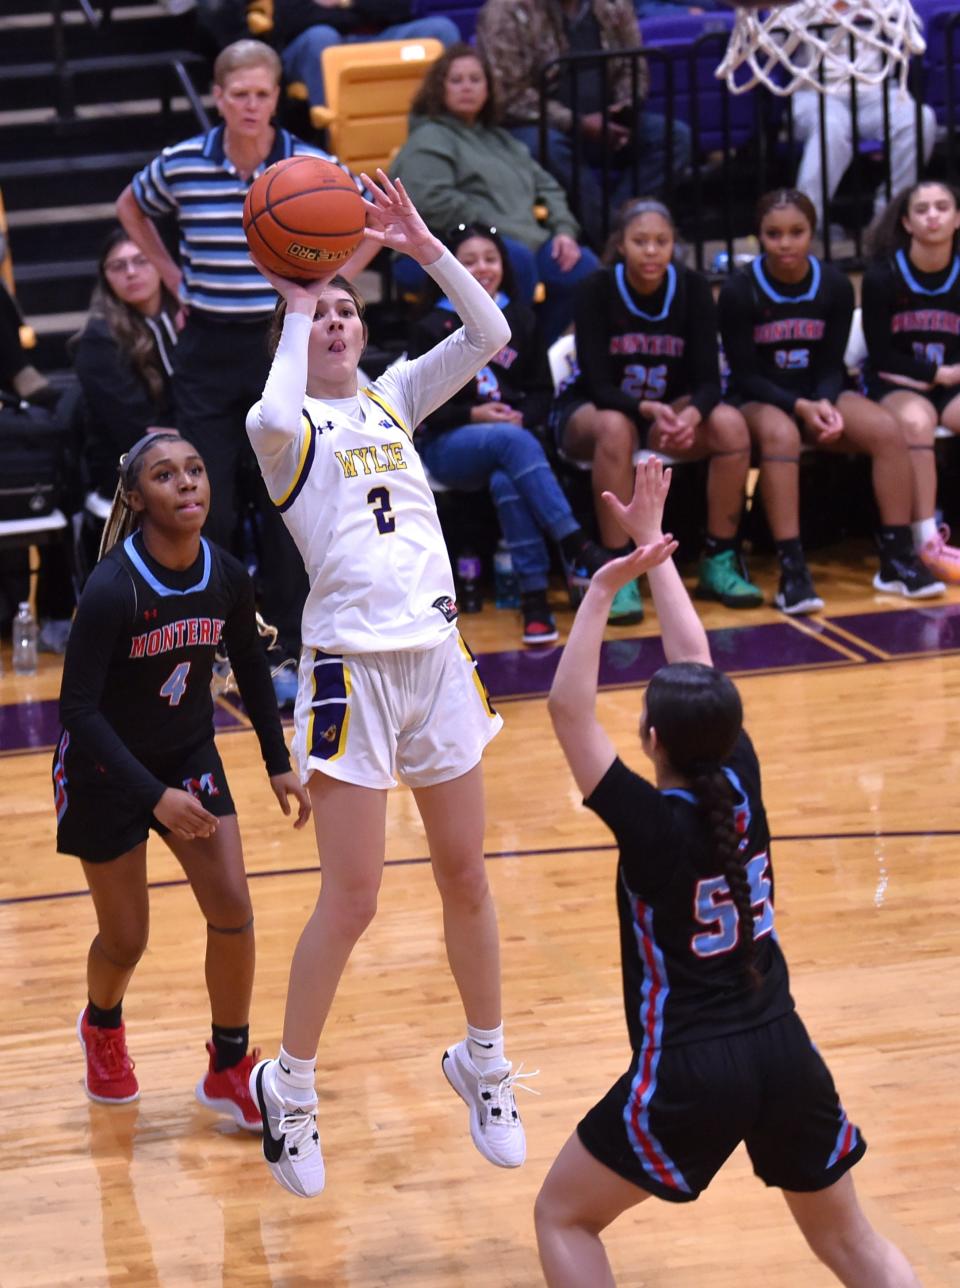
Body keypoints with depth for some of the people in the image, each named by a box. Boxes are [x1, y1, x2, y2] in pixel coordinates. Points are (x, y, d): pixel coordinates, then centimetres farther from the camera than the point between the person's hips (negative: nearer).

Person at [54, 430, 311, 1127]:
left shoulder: (228, 578, -12)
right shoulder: (112, 588, -28)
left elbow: (252, 670, 7)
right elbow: (79, 709, -26)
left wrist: (280, 764, 4)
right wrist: (154, 796, -32)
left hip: (189, 755, 4)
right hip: (106, 770, -4)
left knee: (233, 914, -5)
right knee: (126, 939, 6)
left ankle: (230, 1069, 13)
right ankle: (102, 1028, 40)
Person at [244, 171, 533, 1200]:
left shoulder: (393, 397, 12)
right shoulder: (287, 421, -3)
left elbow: (489, 335, 1)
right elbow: (274, 422, -29)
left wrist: (422, 247, -8)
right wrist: (292, 307, -17)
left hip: (436, 654, 5)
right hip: (352, 664, -5)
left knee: (465, 879, 13)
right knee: (350, 901, -3)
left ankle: (483, 1062, 30)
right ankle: (289, 1084, 14)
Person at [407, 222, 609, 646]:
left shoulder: (521, 320, 13)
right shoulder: (433, 328, 5)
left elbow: (542, 393, 12)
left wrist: (522, 417, -10)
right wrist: (473, 415, -14)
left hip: (513, 437, 2)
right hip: (448, 447, -2)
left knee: (506, 481, -36)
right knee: (513, 442, -37)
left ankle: (535, 595, -39)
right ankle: (577, 550, -44)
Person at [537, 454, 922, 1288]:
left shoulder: (651, 823, -14)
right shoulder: (742, 783, -2)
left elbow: (567, 709, -14)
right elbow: (699, 667, 10)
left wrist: (605, 588, -17)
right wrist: (655, 550, 17)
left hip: (688, 1072, -5)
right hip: (787, 1057, 5)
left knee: (564, 1218, 16)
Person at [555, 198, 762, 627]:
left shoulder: (692, 289, -8)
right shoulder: (597, 291, -16)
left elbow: (708, 379, -13)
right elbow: (598, 385, -21)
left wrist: (690, 415, -36)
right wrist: (649, 410, -41)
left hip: (668, 408, 3)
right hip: (588, 413, -3)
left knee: (730, 424, -26)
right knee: (616, 428, -39)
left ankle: (719, 562, -15)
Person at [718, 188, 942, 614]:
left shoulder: (835, 286, -3)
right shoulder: (739, 291, -12)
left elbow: (831, 365, 0)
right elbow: (745, 374, -11)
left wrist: (825, 405, -21)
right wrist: (799, 407, -24)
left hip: (819, 395, 4)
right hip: (759, 399, -4)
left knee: (887, 429, -24)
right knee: (781, 433, -39)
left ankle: (897, 560, -16)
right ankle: (792, 571, -41)